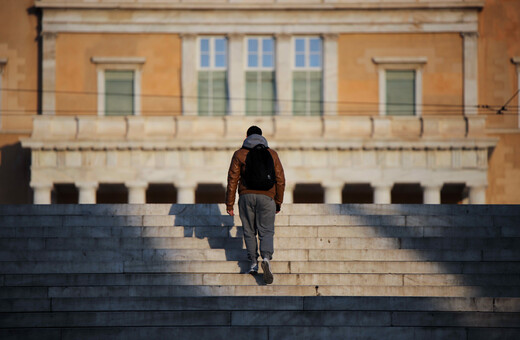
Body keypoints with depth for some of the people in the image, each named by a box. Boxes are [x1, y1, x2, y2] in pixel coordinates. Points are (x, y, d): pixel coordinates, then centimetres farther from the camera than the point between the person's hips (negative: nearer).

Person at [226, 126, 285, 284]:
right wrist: (278, 203, 15)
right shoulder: (272, 154, 8)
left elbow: (232, 180, 1)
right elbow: (280, 179, 7)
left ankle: (253, 263, 11)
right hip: (266, 196, 0)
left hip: (246, 196, 0)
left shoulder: (239, 154, 5)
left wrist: (229, 204, 4)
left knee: (249, 231, 13)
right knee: (266, 232, 1)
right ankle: (266, 258, -23)